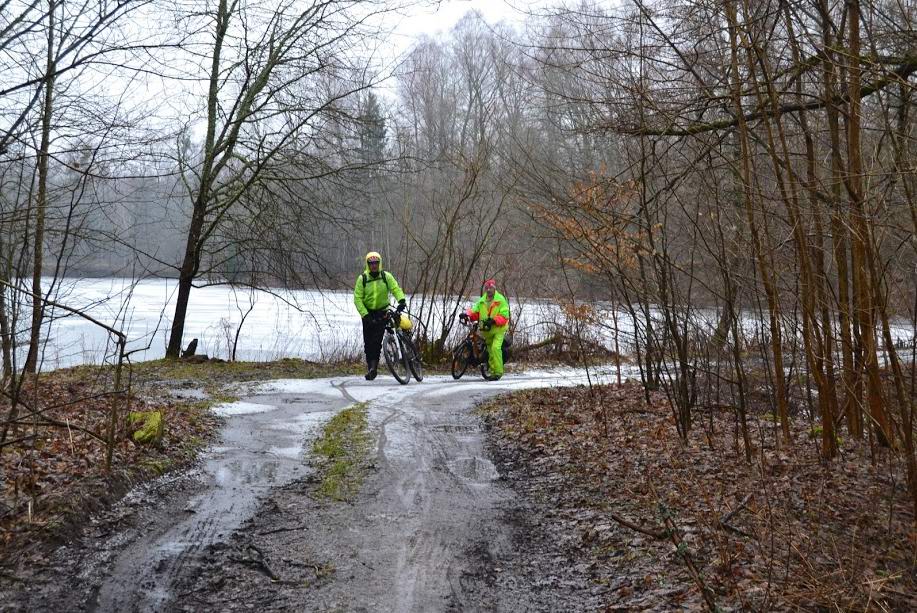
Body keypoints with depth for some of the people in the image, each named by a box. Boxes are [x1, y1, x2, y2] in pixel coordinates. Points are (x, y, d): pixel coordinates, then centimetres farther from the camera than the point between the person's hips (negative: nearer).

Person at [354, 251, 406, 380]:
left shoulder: (386, 276, -3)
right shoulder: (362, 279, -6)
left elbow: (395, 289, -10)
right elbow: (357, 299, -9)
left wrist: (401, 300, -32)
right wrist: (365, 315, -20)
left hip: (382, 312, -1)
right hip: (368, 313, 1)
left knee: (377, 340, -14)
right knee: (368, 342, 3)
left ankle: (374, 365, -12)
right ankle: (370, 367, 15)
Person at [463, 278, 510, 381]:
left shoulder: (501, 300, -9)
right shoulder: (481, 301, 6)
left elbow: (504, 316, -15)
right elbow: (475, 312, 5)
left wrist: (494, 320, -29)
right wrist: (468, 314, -16)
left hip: (498, 329, -6)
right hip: (486, 330, 6)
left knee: (495, 347, -22)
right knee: (490, 351, 12)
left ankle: (498, 371, -16)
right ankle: (493, 372, 22)